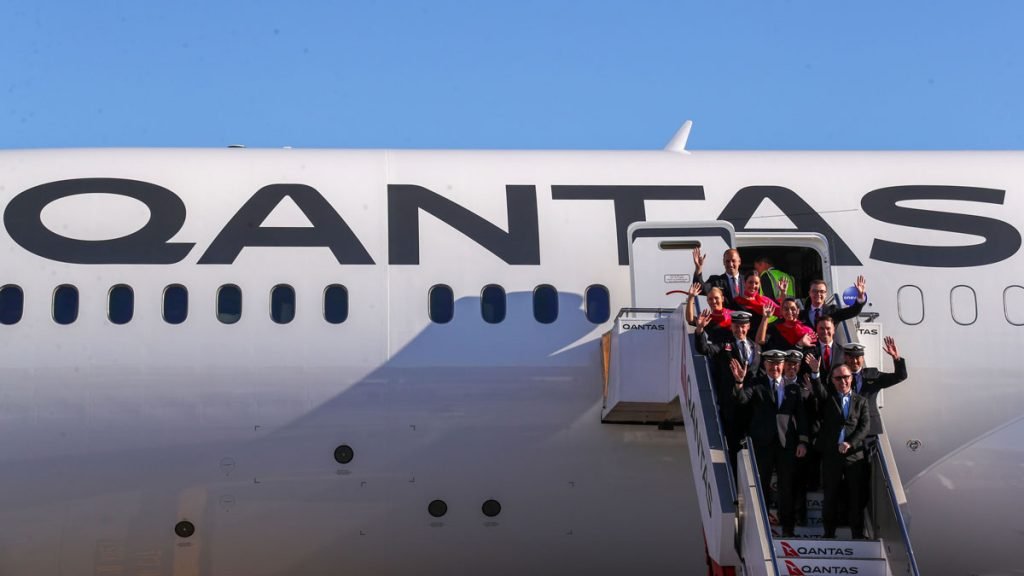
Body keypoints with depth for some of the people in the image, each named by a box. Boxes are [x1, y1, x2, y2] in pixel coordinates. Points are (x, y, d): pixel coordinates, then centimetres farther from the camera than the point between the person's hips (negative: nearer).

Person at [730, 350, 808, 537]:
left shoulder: (793, 388, 8)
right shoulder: (756, 384, 2)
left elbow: (800, 415, 8)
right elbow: (742, 399, -16)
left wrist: (802, 441, -1)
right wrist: (739, 382, -36)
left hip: (786, 443, 1)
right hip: (763, 442, -1)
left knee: (787, 486, 5)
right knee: (761, 485, 6)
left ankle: (787, 527, 13)